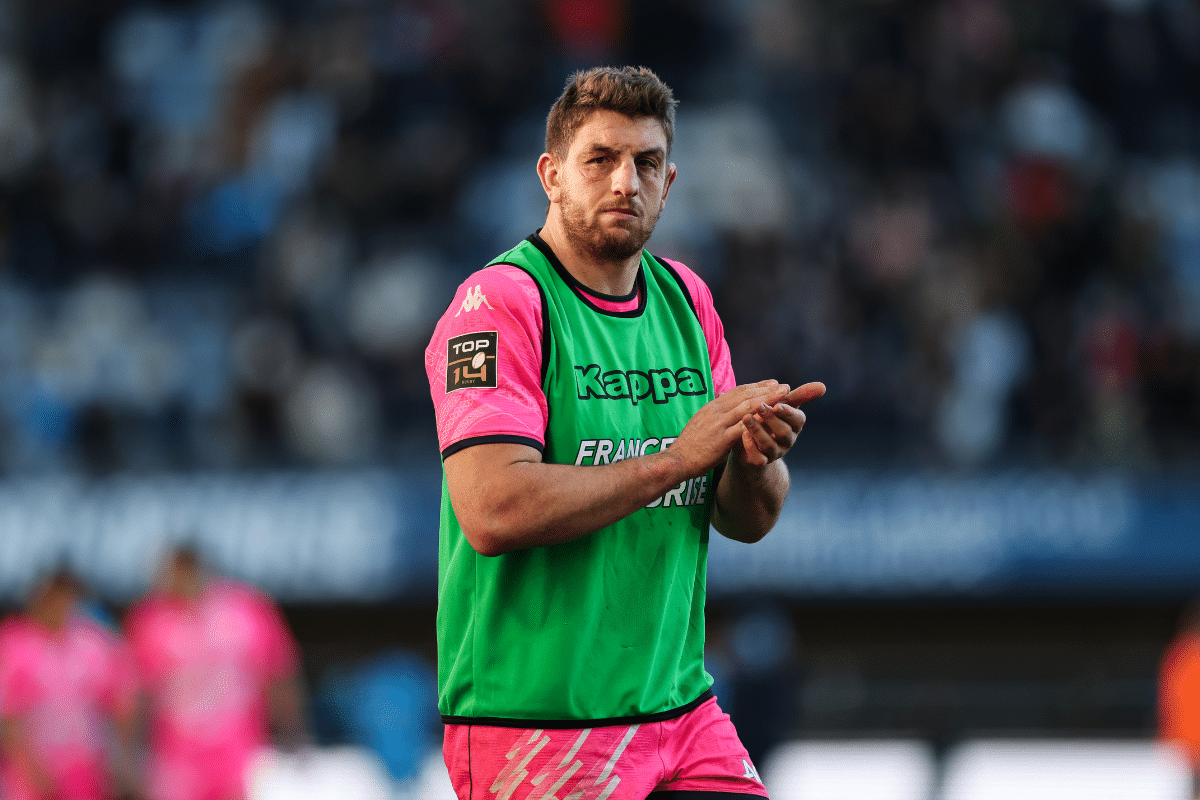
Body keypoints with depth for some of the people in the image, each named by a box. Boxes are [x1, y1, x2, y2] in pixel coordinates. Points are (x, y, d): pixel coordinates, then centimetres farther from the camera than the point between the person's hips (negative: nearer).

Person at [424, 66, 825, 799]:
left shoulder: (686, 299, 12)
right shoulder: (499, 303, -10)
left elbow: (748, 521, 12)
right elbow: (491, 512, -23)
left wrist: (754, 460, -11)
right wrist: (674, 459, -21)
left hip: (681, 707, 7)